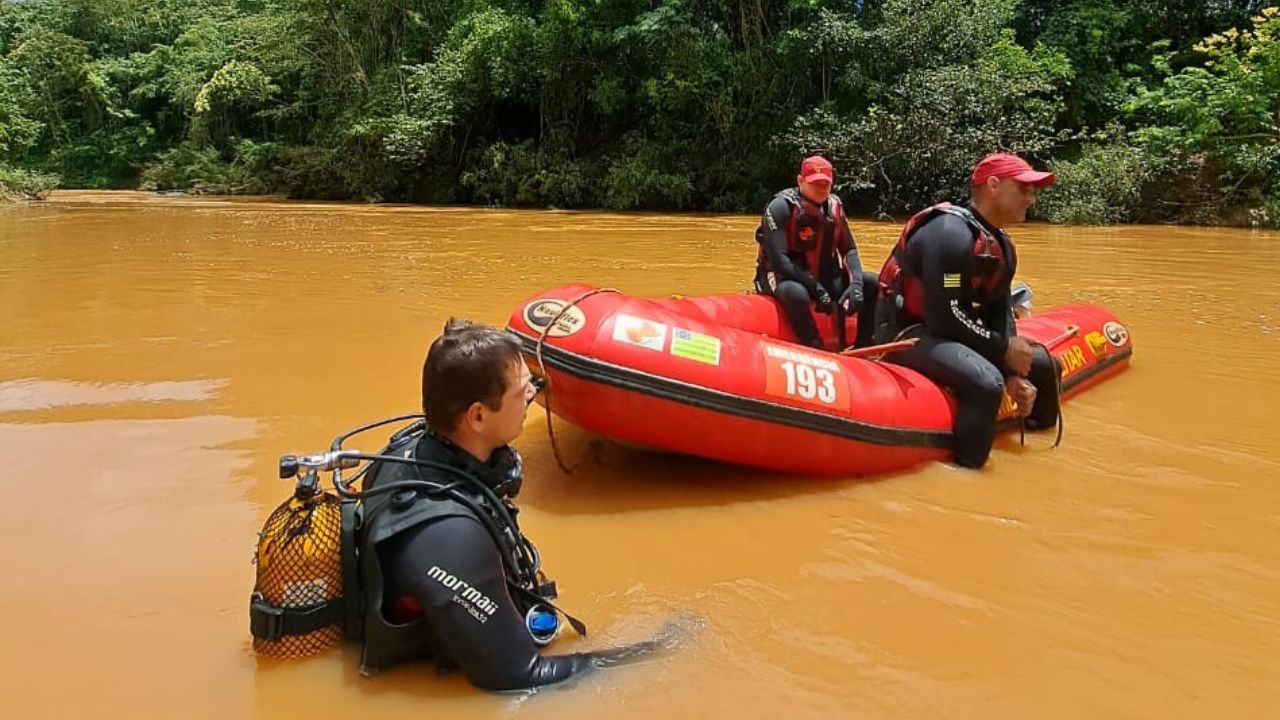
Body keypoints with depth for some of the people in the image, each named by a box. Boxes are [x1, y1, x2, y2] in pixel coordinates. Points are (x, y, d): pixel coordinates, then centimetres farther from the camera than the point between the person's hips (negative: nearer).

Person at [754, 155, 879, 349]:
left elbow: (849, 249, 5)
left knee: (872, 283, -7)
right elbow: (778, 259, -23)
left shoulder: (834, 206, 5)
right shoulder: (781, 206, -15)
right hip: (783, 276, -7)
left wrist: (856, 284, -15)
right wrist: (817, 290, -26)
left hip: (824, 276, 7)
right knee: (796, 294, -41)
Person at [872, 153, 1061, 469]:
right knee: (986, 382, -34)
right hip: (907, 332, -10)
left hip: (956, 333, 10)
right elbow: (943, 319, -26)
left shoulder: (1002, 247, 10)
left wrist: (1013, 373, -7)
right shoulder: (951, 233, -22)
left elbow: (1000, 314, 8)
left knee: (1041, 365, 15)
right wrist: (1003, 348, -16)